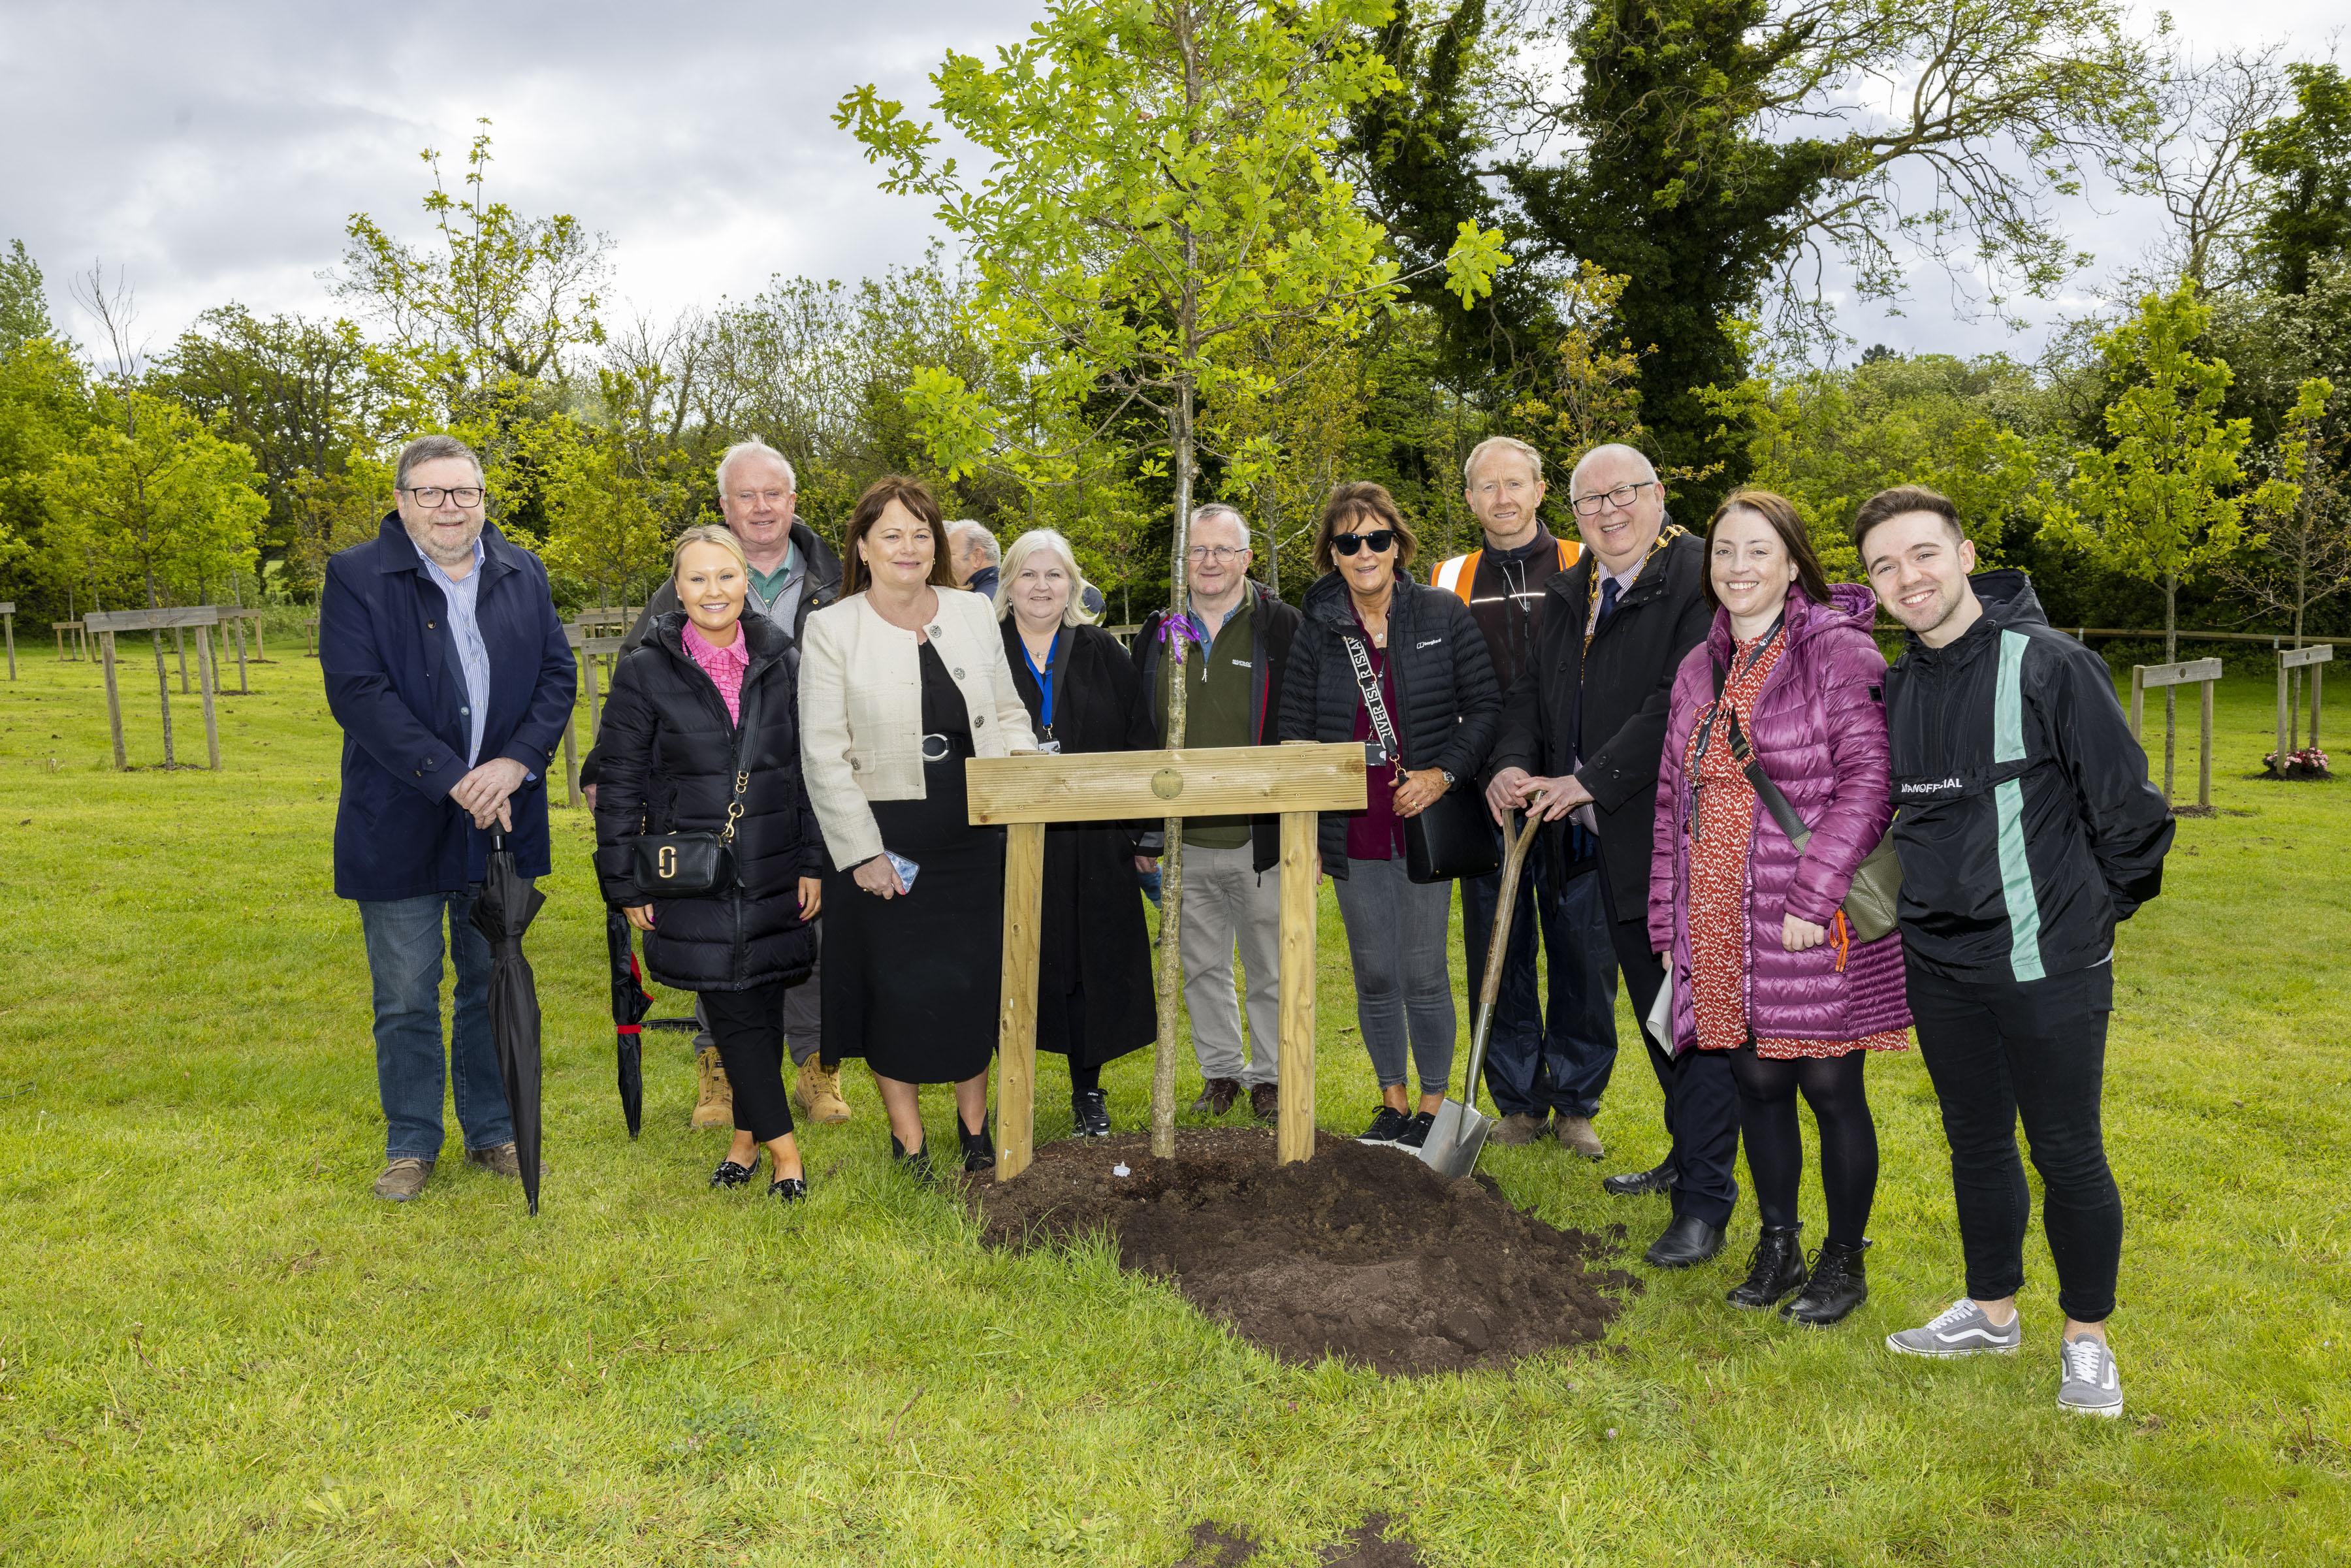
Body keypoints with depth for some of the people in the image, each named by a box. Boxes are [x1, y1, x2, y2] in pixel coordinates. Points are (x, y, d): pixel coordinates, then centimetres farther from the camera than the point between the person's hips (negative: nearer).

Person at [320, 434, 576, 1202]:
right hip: (401, 825, -3)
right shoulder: (357, 578, -6)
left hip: (503, 822, 3)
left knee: (493, 987, 15)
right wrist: (452, 780, -21)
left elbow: (558, 673, 2)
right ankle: (411, 1144, 24)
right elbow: (359, 693, -15)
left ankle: (492, 1131, 30)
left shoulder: (523, 575, 6)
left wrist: (516, 764, -14)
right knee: (406, 999, 8)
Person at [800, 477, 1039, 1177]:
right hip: (885, 841, -3)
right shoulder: (831, 629, -4)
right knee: (896, 986, 6)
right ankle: (907, 1136, 24)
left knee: (975, 976, 11)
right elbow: (824, 755, -7)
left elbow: (1008, 713, 14)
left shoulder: (974, 612, 7)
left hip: (974, 833, 3)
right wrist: (863, 852, -12)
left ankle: (975, 1121, 31)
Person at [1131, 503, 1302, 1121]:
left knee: (1269, 969, 7)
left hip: (1262, 839, -3)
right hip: (1185, 842, 4)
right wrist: (1144, 832, 9)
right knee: (1202, 965, 14)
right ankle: (1220, 1071, 29)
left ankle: (1269, 1075, 24)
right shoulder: (1157, 635, 8)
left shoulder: (1283, 630, -3)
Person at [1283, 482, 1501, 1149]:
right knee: (1374, 978, 10)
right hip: (1353, 834, 2)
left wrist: (1445, 772, -13)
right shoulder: (1316, 629, 3)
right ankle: (1393, 1100, 27)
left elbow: (1486, 706, 1)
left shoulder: (1443, 614, -1)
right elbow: (1296, 731, 7)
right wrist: (1302, 828, 4)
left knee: (1424, 975, 3)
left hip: (1425, 821, -2)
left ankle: (1434, 1103, 21)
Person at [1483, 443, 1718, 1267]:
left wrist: (1589, 781, -20)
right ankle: (1691, 1156, 36)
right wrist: (1514, 763, -6)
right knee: (1654, 1011, 20)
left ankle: (1704, 1202, 3)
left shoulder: (1701, 579, -13)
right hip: (1613, 843, 9)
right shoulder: (1570, 594, 14)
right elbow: (1532, 689, 14)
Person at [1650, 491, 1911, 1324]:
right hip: (1723, 925, 6)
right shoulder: (1702, 670, 13)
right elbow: (1675, 795, 16)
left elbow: (1868, 782, -15)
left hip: (1816, 920, -5)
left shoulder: (1840, 652, -8)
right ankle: (1777, 1247, 30)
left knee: (1830, 1088, 5)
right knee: (1757, 1081, 13)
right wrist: (1671, 918, 12)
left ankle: (1844, 1260, 23)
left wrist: (1814, 897, -19)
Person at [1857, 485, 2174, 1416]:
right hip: (1940, 969, 6)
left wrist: (2096, 910, 0)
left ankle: (2087, 1338, 25)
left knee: (2069, 1155, 6)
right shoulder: (1895, 688, 6)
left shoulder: (2049, 665, -13)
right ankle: (1992, 1312, 35)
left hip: (2048, 966, -5)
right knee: (1977, 1145, 18)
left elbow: (2131, 808, -9)